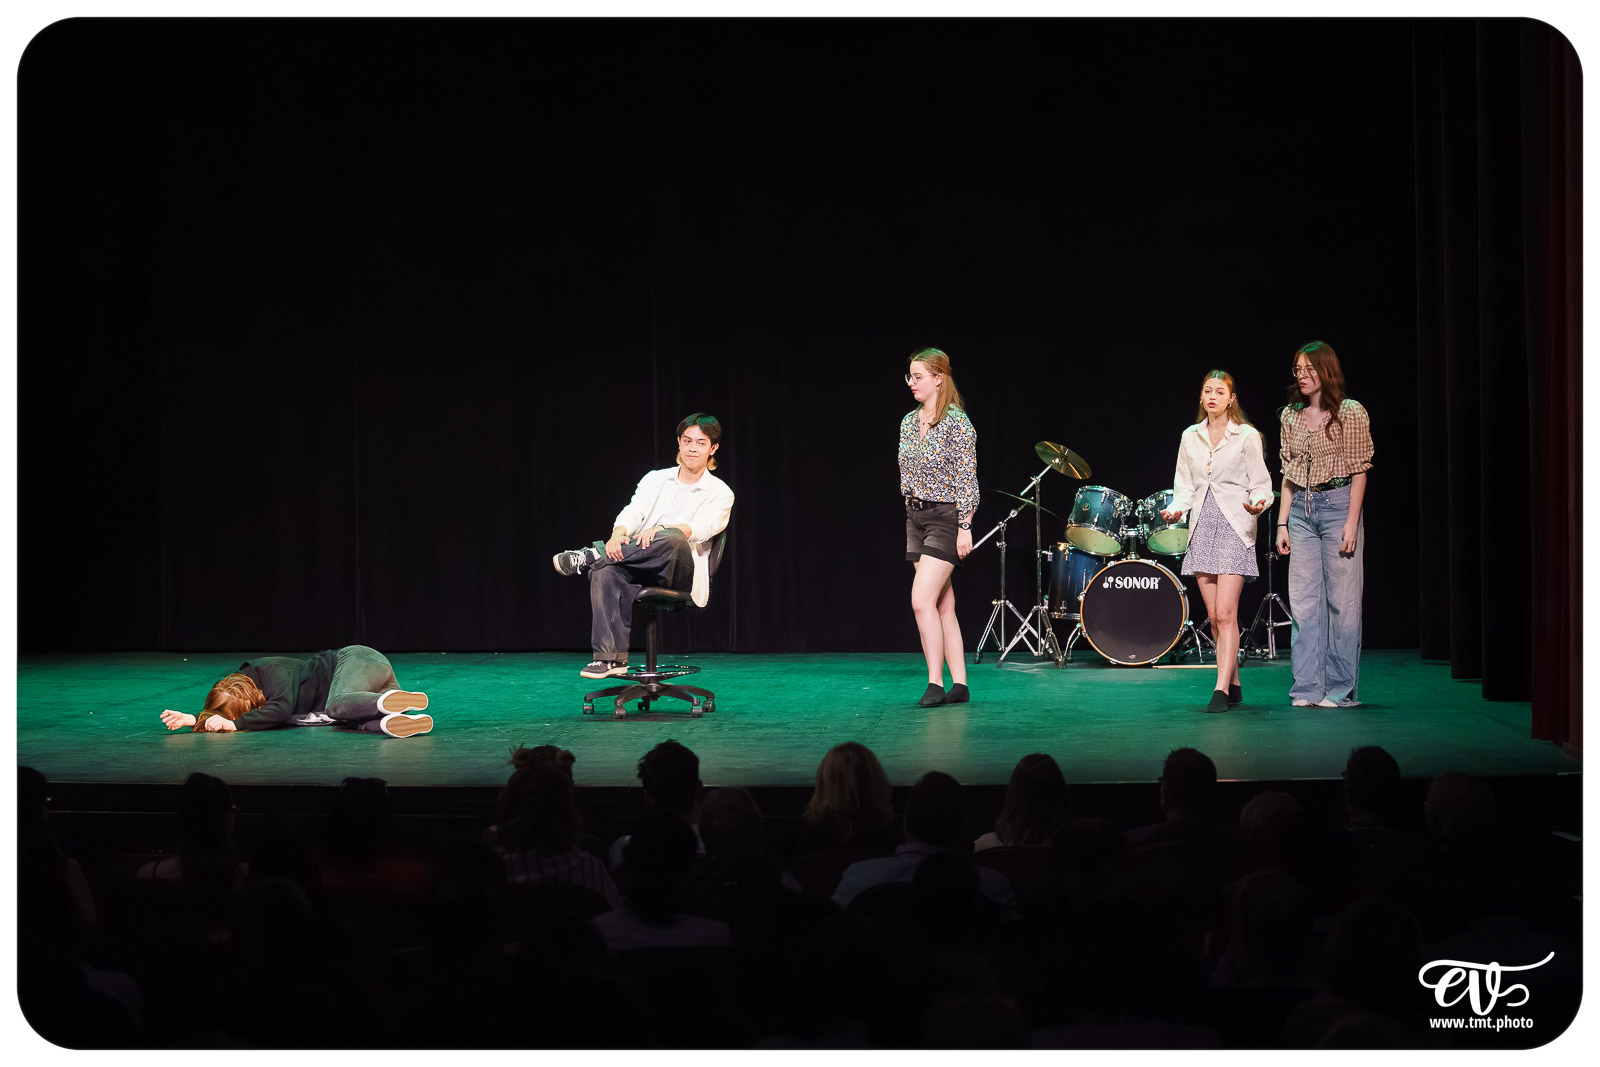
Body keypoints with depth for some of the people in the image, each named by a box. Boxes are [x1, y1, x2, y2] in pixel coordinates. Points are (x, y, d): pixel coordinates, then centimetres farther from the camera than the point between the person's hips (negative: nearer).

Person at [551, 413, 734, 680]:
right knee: (605, 573, -32)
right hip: (642, 570, 3)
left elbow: (702, 528, -12)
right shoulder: (655, 479, 19)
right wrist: (618, 534, -23)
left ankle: (590, 556, -29)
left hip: (681, 575, -3)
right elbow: (632, 512, 2)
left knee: (673, 539, -38)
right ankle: (611, 657, -36)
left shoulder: (720, 493, 8)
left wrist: (661, 529, -31)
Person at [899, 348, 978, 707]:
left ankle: (935, 683, -9)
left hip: (946, 517, -8)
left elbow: (966, 479, -14)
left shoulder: (957, 423, -12)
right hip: (916, 516, 8)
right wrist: (911, 514, 17)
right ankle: (959, 685, 11)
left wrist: (965, 527, -17)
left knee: (922, 600, -16)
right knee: (943, 606, 8)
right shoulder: (909, 422, 10)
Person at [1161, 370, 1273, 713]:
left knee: (1225, 613, -13)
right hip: (1202, 529, 5)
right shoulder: (1190, 437, 12)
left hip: (1235, 528, -5)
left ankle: (1221, 691, -14)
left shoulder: (1247, 436, -1)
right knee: (1214, 616, 6)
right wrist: (1176, 509, -3)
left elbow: (1261, 484, 0)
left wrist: (1258, 503, -21)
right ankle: (1233, 684, 17)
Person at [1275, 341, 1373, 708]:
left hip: (1338, 504, -5)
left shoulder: (1350, 413, -3)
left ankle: (1340, 689, 3)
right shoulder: (1290, 416, 11)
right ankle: (1308, 688, 8)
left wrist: (1352, 522, -14)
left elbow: (1359, 471, -7)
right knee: (1304, 600, 3)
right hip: (1301, 511, 5)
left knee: (1341, 599, -2)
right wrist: (1282, 522, 8)